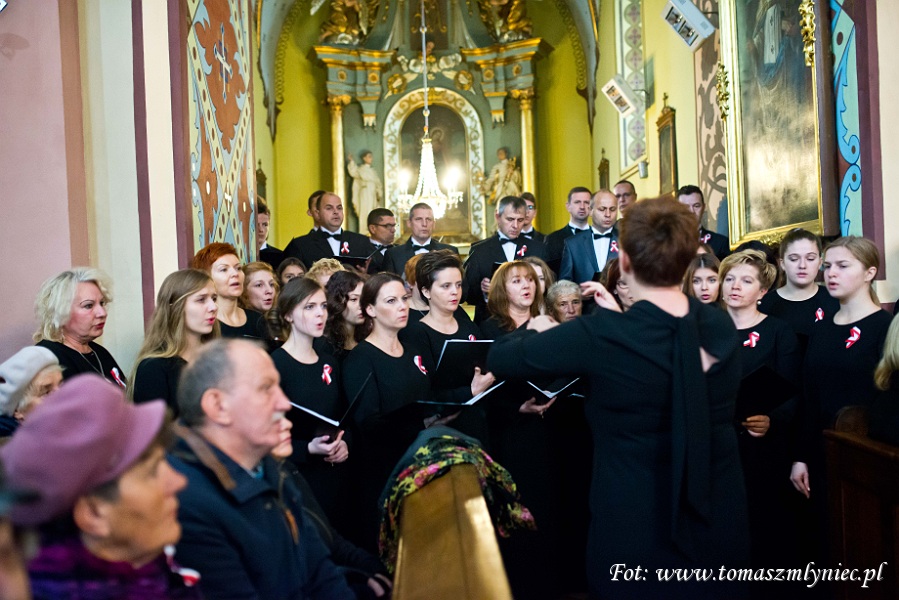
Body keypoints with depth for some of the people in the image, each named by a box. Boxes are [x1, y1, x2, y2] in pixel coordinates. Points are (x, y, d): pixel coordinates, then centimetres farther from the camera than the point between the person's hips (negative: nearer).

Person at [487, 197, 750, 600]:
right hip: (721, 525, 5)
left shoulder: (602, 336, -22)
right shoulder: (721, 326, -7)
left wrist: (537, 331, 9)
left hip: (634, 530, -4)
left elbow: (500, 359, -11)